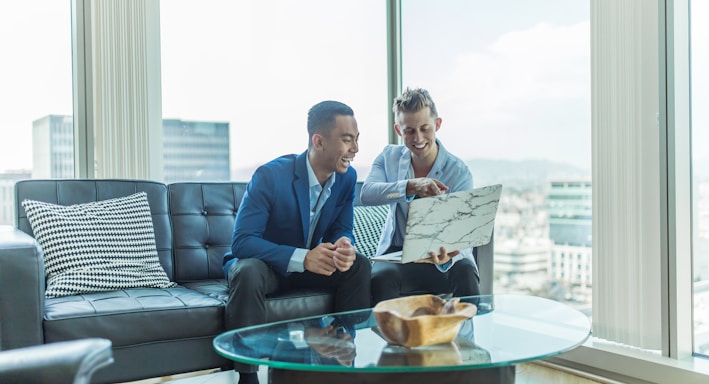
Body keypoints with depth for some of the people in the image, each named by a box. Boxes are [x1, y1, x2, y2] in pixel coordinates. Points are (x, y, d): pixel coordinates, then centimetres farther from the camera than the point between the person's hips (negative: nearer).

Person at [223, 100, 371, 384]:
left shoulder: (347, 177, -9)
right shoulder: (270, 175, -26)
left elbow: (341, 230, -3)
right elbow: (242, 242, -29)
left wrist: (345, 246, -30)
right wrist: (302, 257, -40)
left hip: (309, 264, 5)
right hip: (263, 263, -4)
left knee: (359, 266, -18)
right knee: (248, 272, -37)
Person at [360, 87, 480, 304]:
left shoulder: (459, 172, -9)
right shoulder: (389, 158, 0)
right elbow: (366, 194, -20)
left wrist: (446, 257, -42)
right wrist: (411, 186, -38)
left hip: (442, 254, -1)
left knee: (465, 274, -33)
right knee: (381, 277, -32)